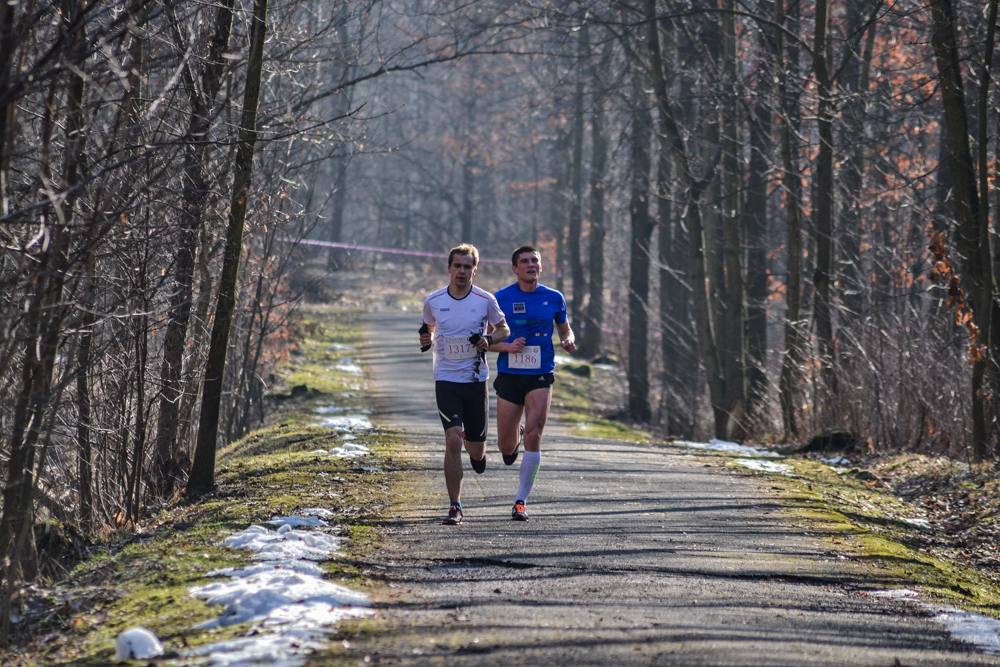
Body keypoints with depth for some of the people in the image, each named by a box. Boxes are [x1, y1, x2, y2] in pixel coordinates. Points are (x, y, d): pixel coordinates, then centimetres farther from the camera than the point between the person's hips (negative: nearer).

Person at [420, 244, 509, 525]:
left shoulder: (485, 300, -2)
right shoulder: (433, 301, 0)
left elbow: (503, 328, 12)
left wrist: (489, 338, -10)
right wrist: (426, 339, -5)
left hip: (476, 380, 1)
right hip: (446, 380, -1)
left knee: (476, 447, 6)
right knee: (453, 440, -16)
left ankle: (475, 449, 46)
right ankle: (455, 507, -8)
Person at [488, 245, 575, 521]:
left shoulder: (554, 298, 5)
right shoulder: (501, 299, 0)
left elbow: (565, 328, 19)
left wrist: (569, 341, -4)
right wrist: (507, 346, -16)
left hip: (541, 376, 0)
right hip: (509, 375, 0)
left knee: (533, 434, -16)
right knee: (507, 448, 3)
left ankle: (520, 501, -6)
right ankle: (516, 437, 43)